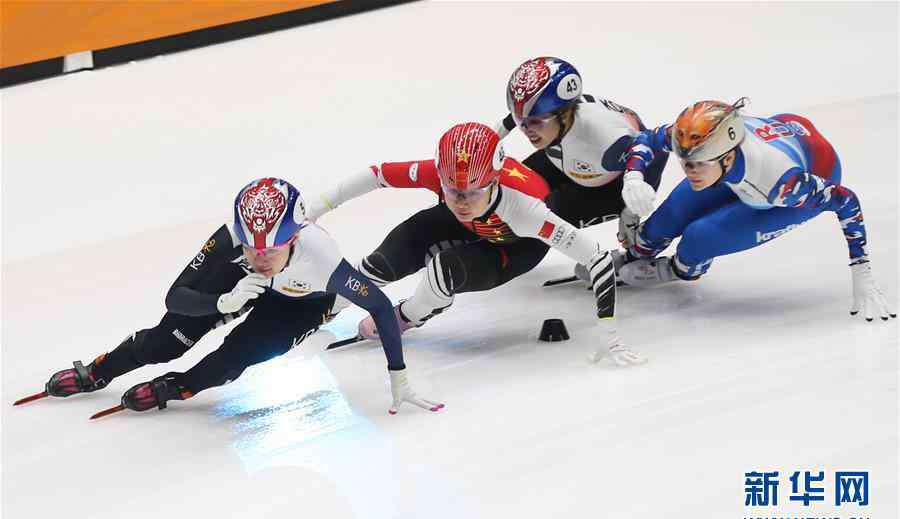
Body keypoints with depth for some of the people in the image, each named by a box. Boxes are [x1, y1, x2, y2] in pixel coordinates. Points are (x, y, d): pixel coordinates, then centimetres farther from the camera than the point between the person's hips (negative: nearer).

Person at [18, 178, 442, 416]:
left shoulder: (323, 260, -44)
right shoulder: (232, 240, -38)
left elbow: (380, 306, -32)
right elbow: (175, 297, -33)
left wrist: (399, 378, -31)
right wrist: (224, 303, -52)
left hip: (304, 303, -1)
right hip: (243, 283, 2)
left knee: (244, 349, -24)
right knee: (177, 333, -10)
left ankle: (174, 388, 4)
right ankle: (96, 373, 14)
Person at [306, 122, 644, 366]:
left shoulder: (520, 203, -45)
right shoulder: (438, 173, -36)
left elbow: (598, 257, -42)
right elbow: (378, 174, -18)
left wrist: (609, 336, -42)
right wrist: (319, 205, -11)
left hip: (520, 245, -3)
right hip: (470, 229, 4)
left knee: (447, 269, -30)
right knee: (392, 259, -18)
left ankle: (404, 318, 3)